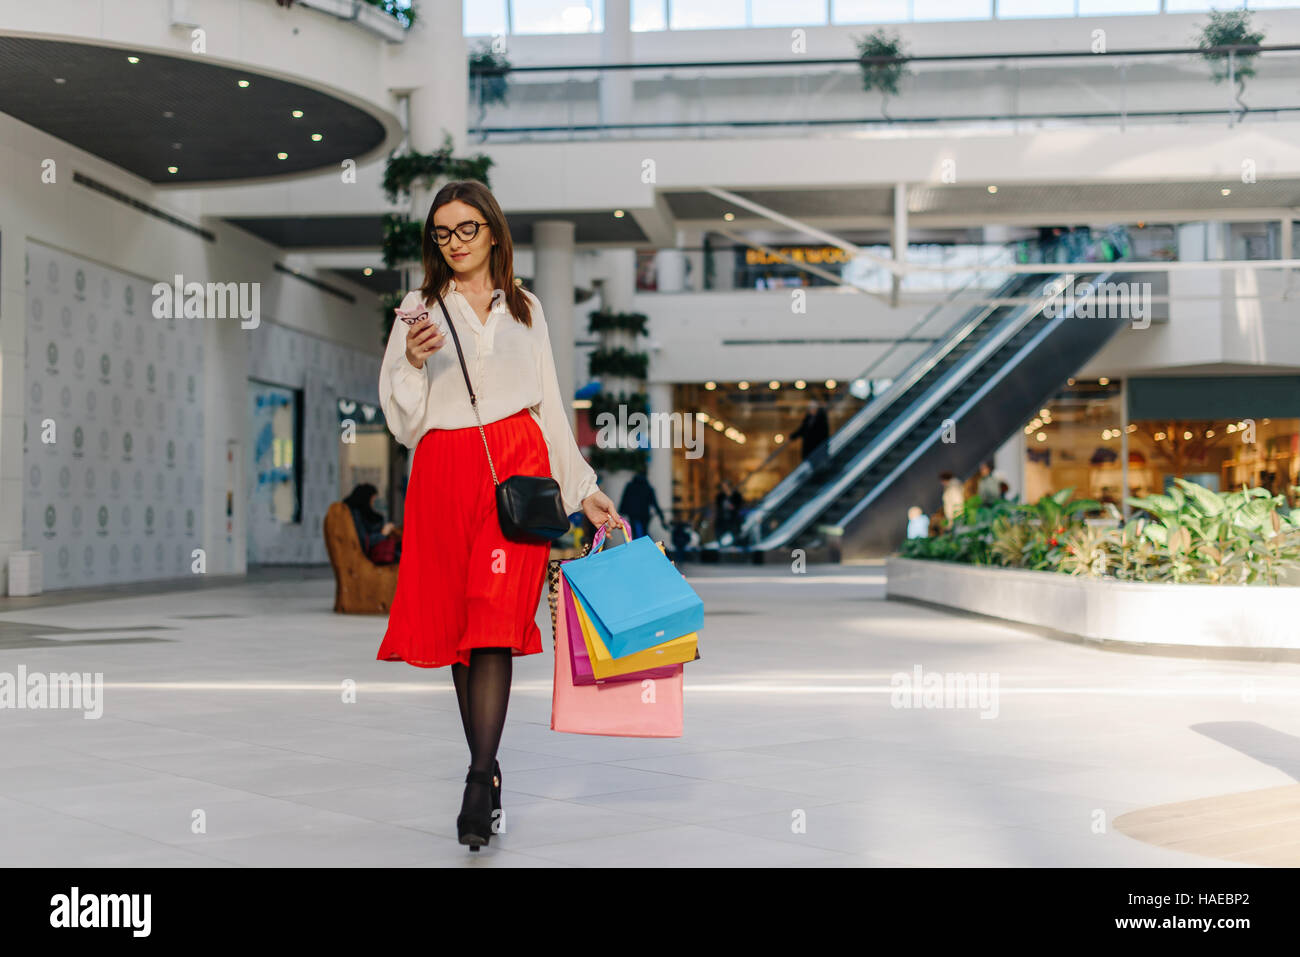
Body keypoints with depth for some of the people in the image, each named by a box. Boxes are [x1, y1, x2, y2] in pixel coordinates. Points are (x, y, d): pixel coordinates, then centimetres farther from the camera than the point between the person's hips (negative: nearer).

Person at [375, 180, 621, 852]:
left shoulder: (525, 309, 17)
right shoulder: (419, 309, 11)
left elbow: (549, 404, 19)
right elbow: (403, 422, 7)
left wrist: (582, 488, 15)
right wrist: (414, 361, -11)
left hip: (518, 464, 0)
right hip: (444, 473, 1)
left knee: (496, 618, -14)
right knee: (457, 623, 2)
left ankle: (479, 783, -18)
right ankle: (488, 769, 15)